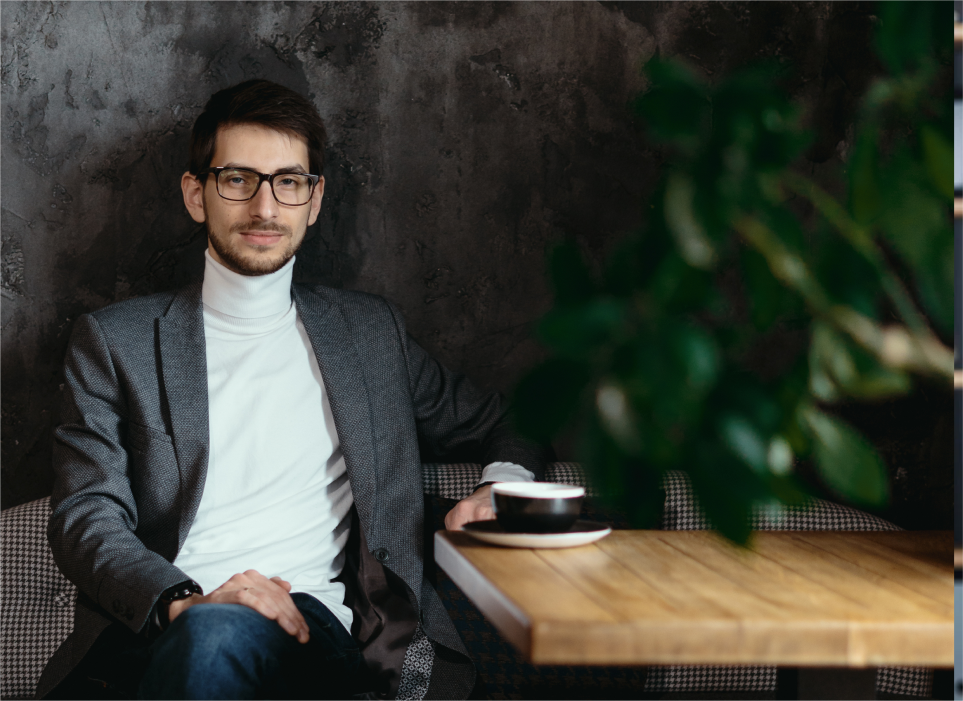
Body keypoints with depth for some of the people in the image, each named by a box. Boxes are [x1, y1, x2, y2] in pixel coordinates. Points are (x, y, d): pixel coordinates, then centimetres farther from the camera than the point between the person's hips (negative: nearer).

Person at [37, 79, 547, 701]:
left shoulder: (371, 331, 20)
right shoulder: (116, 341, 13)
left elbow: (498, 427, 31)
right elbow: (87, 516, 3)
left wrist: (503, 485, 5)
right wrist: (184, 601, -18)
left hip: (308, 626, 0)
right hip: (154, 631, 0)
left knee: (218, 635, -35)